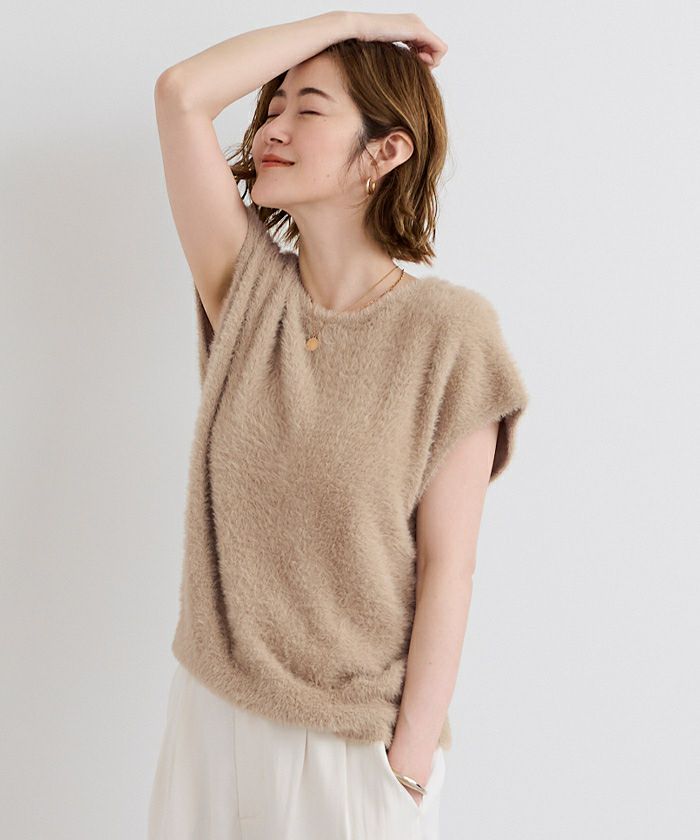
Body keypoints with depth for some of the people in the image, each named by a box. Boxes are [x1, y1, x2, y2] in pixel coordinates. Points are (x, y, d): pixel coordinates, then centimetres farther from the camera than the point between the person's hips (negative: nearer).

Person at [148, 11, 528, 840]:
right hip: (214, 703, 4)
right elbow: (181, 92, -12)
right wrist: (350, 20, -8)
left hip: (353, 738, -3)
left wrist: (413, 759, -11)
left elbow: (448, 567, -13)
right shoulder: (248, 291, -3)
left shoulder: (448, 330, -15)